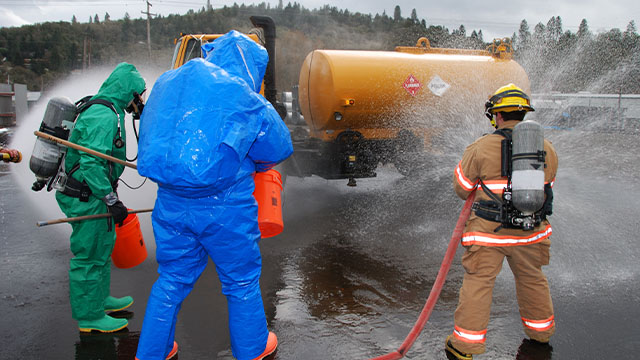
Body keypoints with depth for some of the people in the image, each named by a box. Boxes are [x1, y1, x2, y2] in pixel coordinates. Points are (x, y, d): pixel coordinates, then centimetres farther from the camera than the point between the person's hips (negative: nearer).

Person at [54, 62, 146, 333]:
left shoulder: (101, 111, 13)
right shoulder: (105, 117, -21)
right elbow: (92, 164, -28)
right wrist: (112, 201, -25)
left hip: (91, 196, 11)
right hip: (87, 199, -11)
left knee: (102, 247, 22)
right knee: (89, 255, 1)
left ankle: (100, 298, 40)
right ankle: (90, 316, 15)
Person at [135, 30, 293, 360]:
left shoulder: (166, 83, 7)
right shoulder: (245, 98, -10)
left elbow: (151, 137, 17)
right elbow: (279, 148, -1)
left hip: (171, 204, 5)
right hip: (225, 208, -4)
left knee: (172, 279, 22)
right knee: (241, 281, 16)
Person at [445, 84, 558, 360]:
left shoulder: (481, 148, -12)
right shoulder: (547, 150, 2)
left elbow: (461, 188, -1)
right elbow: (546, 187, 16)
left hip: (489, 233, -4)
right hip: (532, 233, 5)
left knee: (478, 283, 5)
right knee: (532, 279, 23)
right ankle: (541, 330, 44)